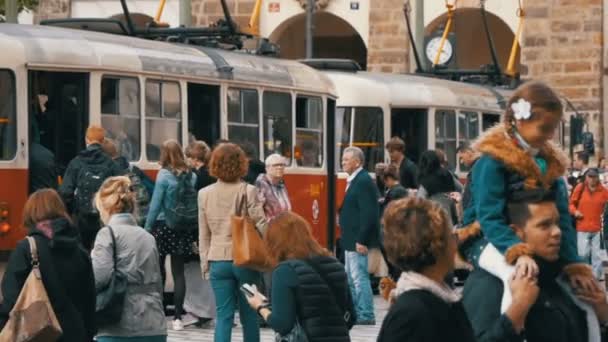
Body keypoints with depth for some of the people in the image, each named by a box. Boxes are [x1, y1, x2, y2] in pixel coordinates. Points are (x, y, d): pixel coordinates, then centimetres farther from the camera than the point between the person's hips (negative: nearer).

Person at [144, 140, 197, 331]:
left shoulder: (164, 175, -10)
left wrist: (147, 227, -4)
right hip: (183, 228, 3)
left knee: (158, 270, 9)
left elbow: (156, 203, -10)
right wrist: (193, 234, 7)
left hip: (163, 226, -3)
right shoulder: (191, 176, 1)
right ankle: (178, 317, 1)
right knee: (179, 272, 4)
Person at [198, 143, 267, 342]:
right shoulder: (248, 191, -8)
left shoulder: (205, 194, 1)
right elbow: (261, 227, -9)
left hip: (218, 260, 2)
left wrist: (205, 263, 12)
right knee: (249, 315, 10)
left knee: (223, 315, 2)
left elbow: (203, 234, 6)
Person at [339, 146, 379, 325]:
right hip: (351, 240, 10)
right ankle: (355, 314, 22)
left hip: (358, 240, -10)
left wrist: (361, 240, -23)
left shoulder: (363, 181, -16)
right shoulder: (354, 181, 14)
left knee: (359, 277, -8)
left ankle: (366, 316, -4)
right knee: (351, 279, 15)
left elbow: (368, 213, -22)